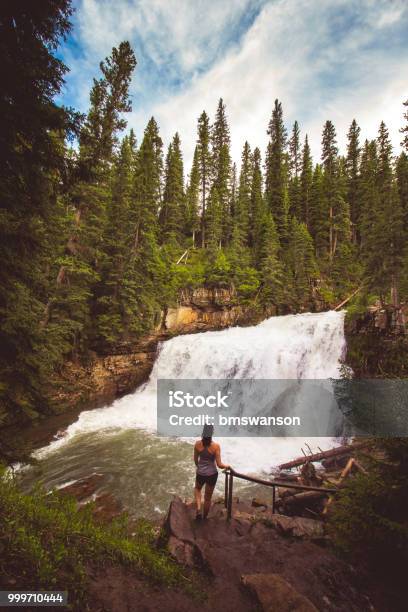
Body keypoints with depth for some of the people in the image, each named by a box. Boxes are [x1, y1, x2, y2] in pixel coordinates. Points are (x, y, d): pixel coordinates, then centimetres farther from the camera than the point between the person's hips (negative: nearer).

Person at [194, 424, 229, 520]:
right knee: (208, 497, 22)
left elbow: (195, 460, 0)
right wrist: (226, 466, 5)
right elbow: (219, 465, -17)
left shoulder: (197, 444, -15)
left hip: (200, 473, 2)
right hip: (212, 474, -2)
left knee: (197, 488, 34)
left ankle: (198, 510, 19)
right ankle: (204, 518, 40)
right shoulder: (216, 446, -23)